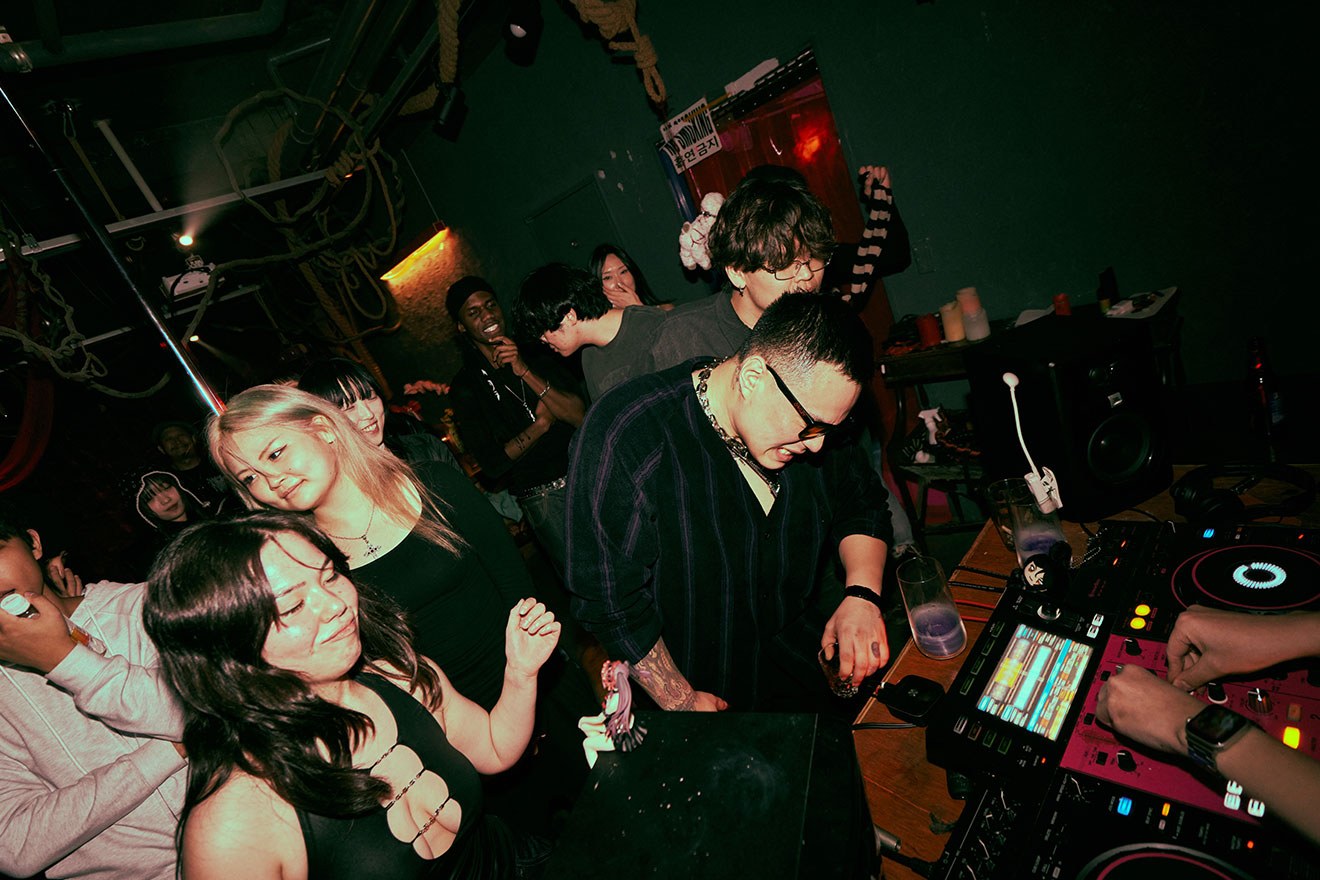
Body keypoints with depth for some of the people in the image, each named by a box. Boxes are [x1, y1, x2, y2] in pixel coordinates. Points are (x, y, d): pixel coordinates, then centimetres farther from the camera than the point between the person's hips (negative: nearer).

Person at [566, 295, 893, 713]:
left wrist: (862, 594, -11)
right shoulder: (623, 437, -27)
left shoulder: (807, 414, -7)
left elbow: (860, 504, 7)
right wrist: (683, 702, -16)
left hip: (802, 662, 3)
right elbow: (609, 599, -23)